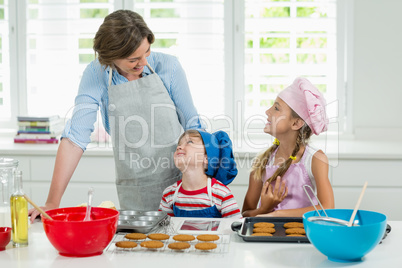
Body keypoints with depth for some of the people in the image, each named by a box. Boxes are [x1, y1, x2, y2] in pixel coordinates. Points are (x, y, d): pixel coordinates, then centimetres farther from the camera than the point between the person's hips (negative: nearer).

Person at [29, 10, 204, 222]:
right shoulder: (96, 75, -6)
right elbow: (76, 137, -11)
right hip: (134, 194, 0)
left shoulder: (168, 66, -7)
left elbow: (193, 126, 2)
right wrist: (52, 203, -15)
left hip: (179, 183, 0)